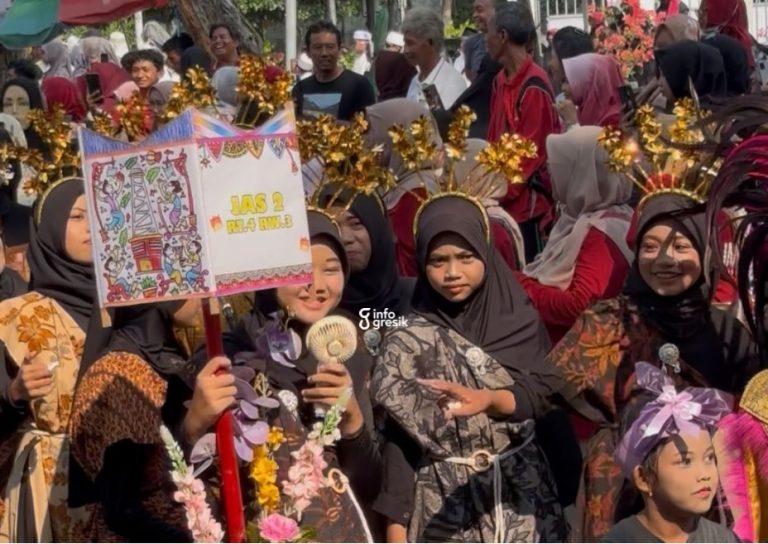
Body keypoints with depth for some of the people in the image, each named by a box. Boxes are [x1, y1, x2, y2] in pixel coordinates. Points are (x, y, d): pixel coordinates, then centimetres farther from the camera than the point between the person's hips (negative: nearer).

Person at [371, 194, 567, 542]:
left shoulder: (519, 320, 2)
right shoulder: (406, 342, -5)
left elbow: (548, 393, -4)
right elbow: (396, 443, -6)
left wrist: (488, 399, -22)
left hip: (521, 496, 2)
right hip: (447, 503, -2)